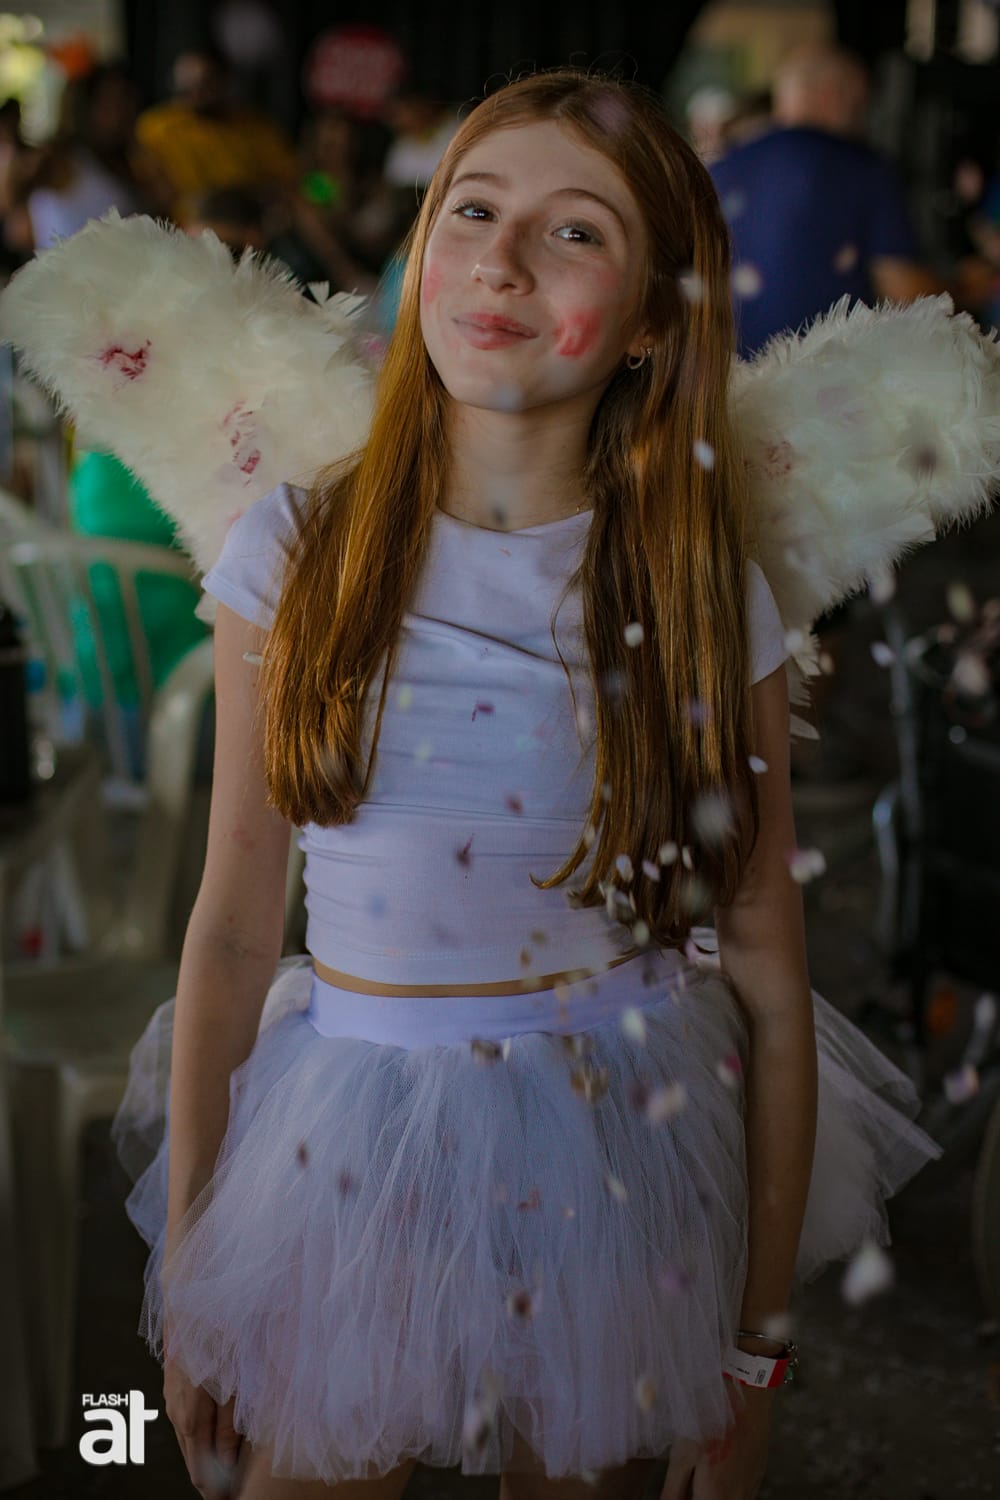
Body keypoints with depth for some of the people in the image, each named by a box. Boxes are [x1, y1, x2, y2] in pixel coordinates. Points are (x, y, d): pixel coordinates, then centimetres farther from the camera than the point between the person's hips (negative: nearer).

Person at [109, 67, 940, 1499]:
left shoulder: (706, 597, -8)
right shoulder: (297, 550, -7)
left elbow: (768, 976, -5)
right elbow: (232, 929, -4)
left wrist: (759, 1345, -3)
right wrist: (182, 1272, -1)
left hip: (621, 1156, 0)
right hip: (348, 1153, 0)